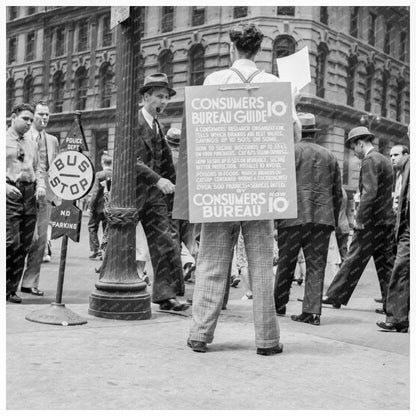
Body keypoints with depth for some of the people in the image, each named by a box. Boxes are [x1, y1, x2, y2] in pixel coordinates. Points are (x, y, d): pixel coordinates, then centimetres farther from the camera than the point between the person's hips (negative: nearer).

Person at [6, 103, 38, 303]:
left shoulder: (32, 143, 17)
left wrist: (39, 186, 7)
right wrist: (6, 186, -16)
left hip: (29, 194, 6)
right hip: (10, 193, -5)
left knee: (24, 244, 5)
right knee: (11, 242, -13)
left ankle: (12, 289, 14)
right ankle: (6, 285, 2)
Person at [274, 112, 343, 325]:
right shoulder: (329, 156, 12)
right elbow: (337, 192, 14)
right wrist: (333, 219, 21)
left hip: (294, 216, -3)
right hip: (322, 217, 3)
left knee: (286, 263, 9)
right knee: (316, 264, 4)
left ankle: (279, 305, 21)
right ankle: (312, 311, 2)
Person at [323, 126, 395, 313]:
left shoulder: (369, 160, -12)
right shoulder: (384, 160, 17)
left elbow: (369, 192, -22)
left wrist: (360, 218, -19)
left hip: (372, 220, -9)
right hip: (387, 220, 9)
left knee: (354, 260, -1)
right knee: (386, 263, 10)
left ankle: (335, 296, 7)